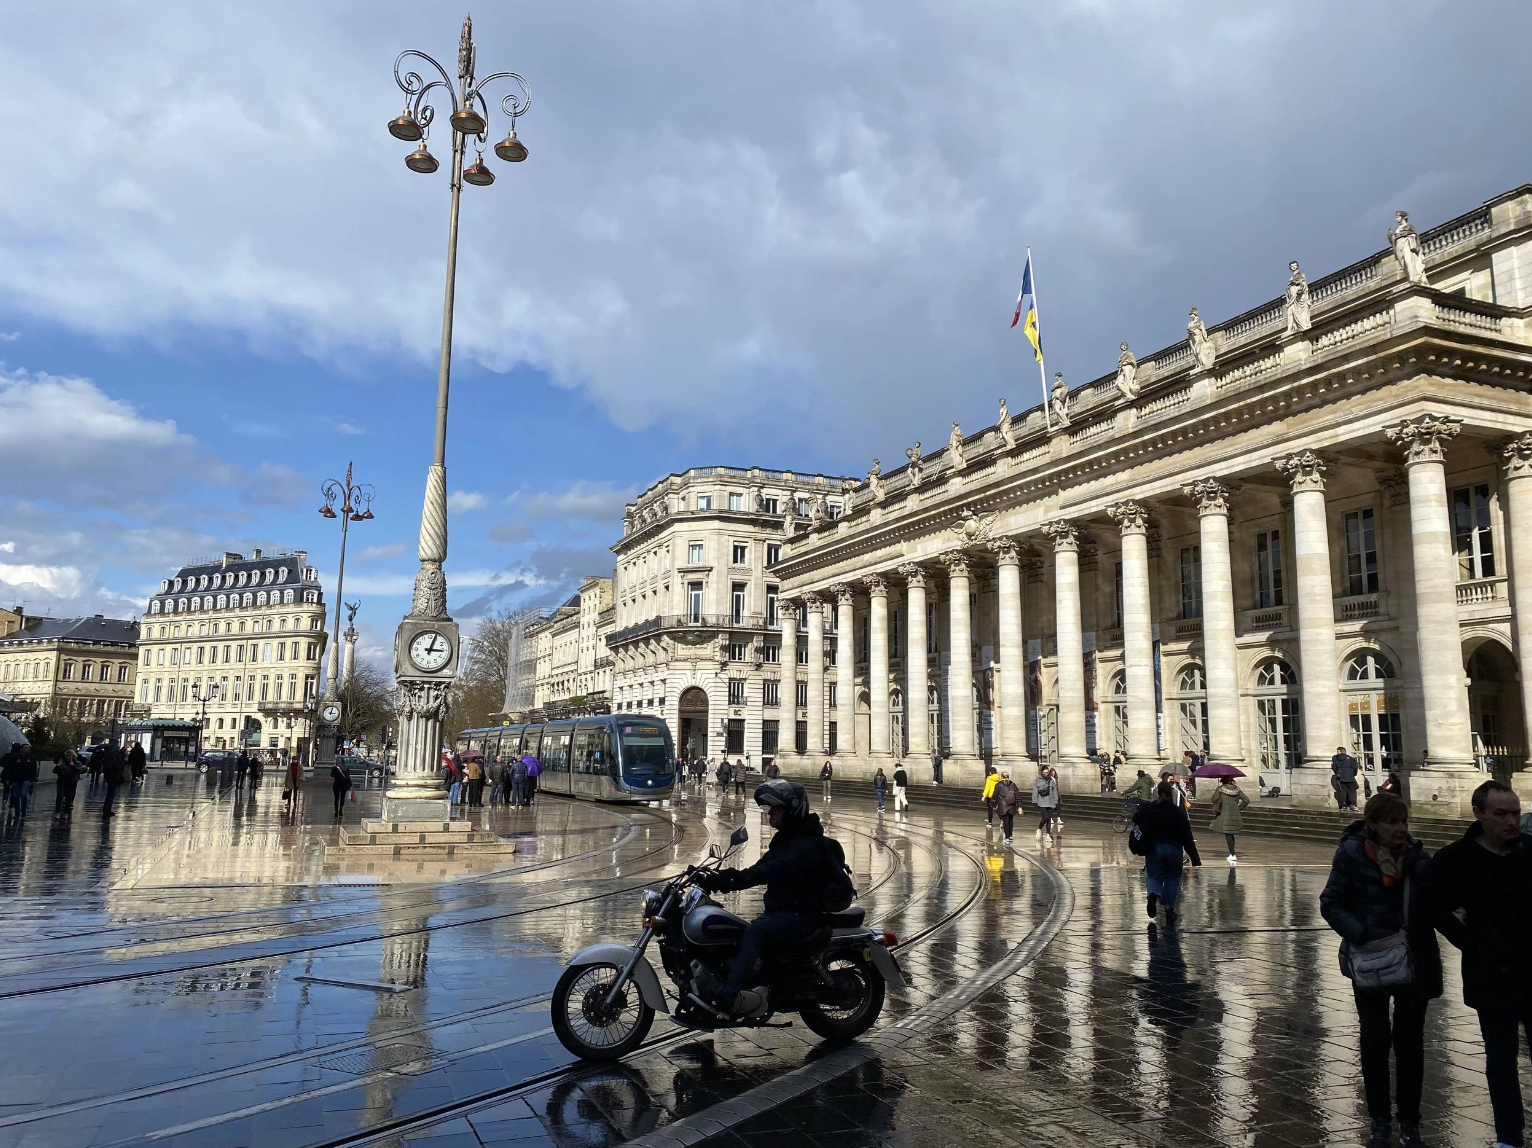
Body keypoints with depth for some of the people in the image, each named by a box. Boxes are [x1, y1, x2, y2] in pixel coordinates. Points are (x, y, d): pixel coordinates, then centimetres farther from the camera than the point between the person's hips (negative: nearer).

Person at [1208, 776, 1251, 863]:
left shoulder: (1220, 789, -7)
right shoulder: (1237, 790, 6)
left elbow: (1214, 800, -9)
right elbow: (1246, 800, 6)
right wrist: (1238, 808, 12)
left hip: (1225, 815, -5)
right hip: (1235, 815, 5)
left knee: (1228, 835, -3)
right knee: (1231, 834, 17)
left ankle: (1233, 855, -9)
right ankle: (1232, 853, 21)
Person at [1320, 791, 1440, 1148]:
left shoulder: (1417, 856, -7)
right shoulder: (1352, 855, -15)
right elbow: (1331, 905, -10)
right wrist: (1362, 934, -22)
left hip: (1414, 962, 2)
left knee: (1410, 1043, 13)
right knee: (1375, 1041, 8)